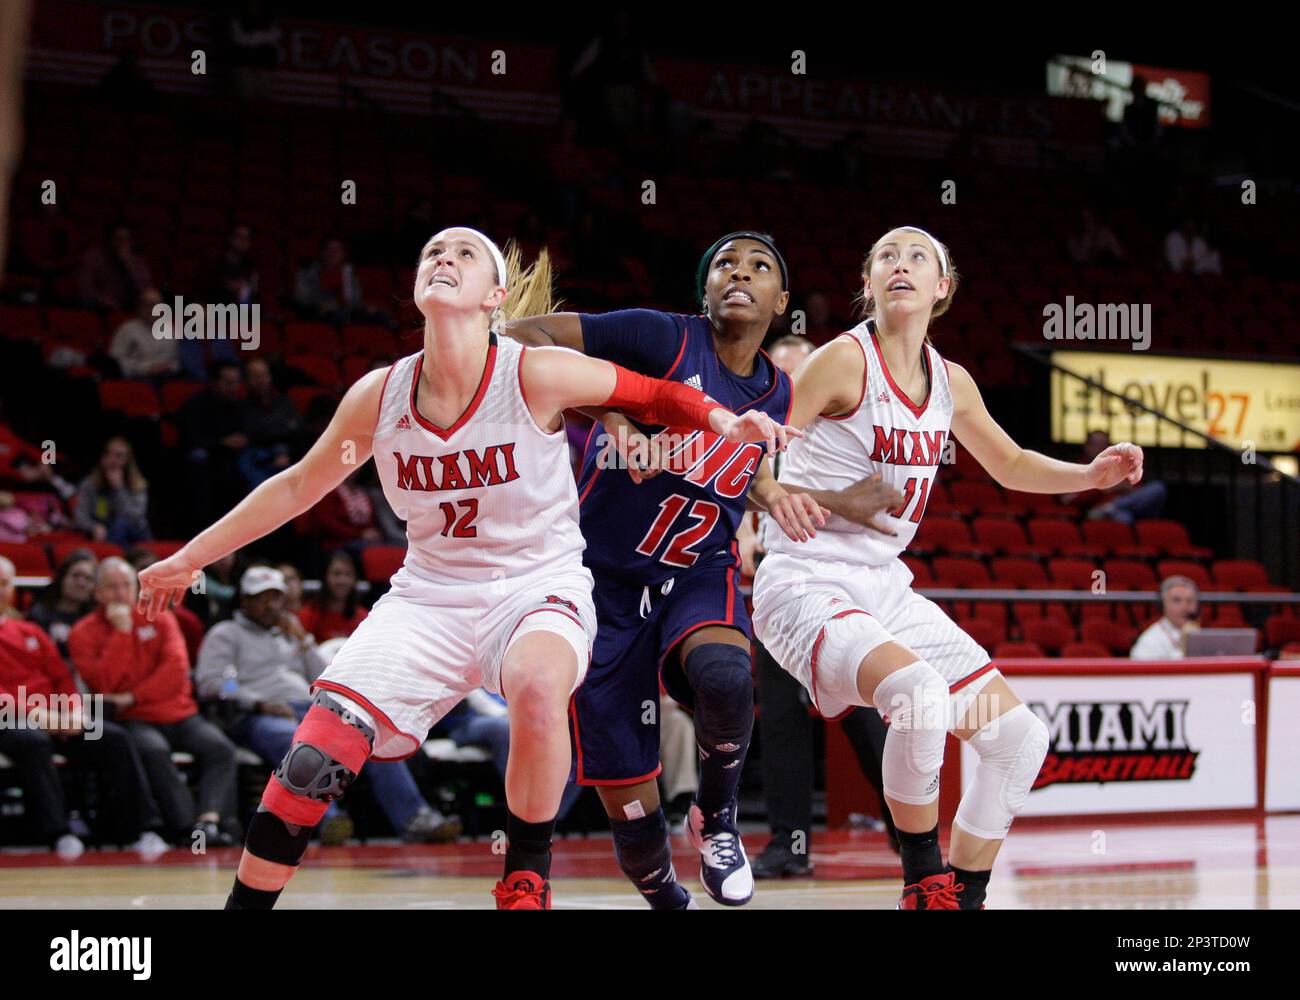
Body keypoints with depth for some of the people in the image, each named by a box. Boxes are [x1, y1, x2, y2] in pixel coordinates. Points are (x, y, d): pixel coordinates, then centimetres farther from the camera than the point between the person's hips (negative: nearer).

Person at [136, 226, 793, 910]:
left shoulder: (534, 375, -15)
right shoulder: (380, 395, -4)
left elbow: (654, 396, -3)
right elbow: (298, 486, 10)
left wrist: (722, 420, -23)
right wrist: (189, 558, 15)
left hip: (538, 587, -3)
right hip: (430, 592, 3)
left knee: (537, 684, -37)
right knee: (314, 758, -14)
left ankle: (525, 883, -17)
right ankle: (246, 903, 4)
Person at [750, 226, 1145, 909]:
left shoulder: (950, 383, 8)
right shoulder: (844, 360, -12)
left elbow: (1011, 466, 24)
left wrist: (1090, 475, 6)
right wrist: (774, 494, -36)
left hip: (885, 588, 8)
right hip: (806, 588, -8)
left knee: (1020, 737, 4)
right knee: (920, 692, -35)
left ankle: (963, 898, 17)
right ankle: (924, 882, -15)